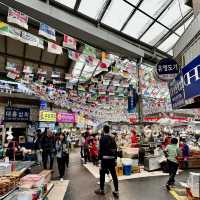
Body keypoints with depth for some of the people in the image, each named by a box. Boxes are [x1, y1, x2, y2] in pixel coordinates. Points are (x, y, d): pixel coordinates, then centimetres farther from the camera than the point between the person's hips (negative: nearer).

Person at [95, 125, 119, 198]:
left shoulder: (102, 138, -8)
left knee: (102, 174, 10)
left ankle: (101, 190, 24)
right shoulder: (112, 138, 5)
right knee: (114, 175, 10)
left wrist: (100, 158, -5)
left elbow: (100, 149, -11)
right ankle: (116, 191, 16)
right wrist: (115, 158, 14)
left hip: (105, 158, -5)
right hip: (112, 158, 5)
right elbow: (115, 149, 7)